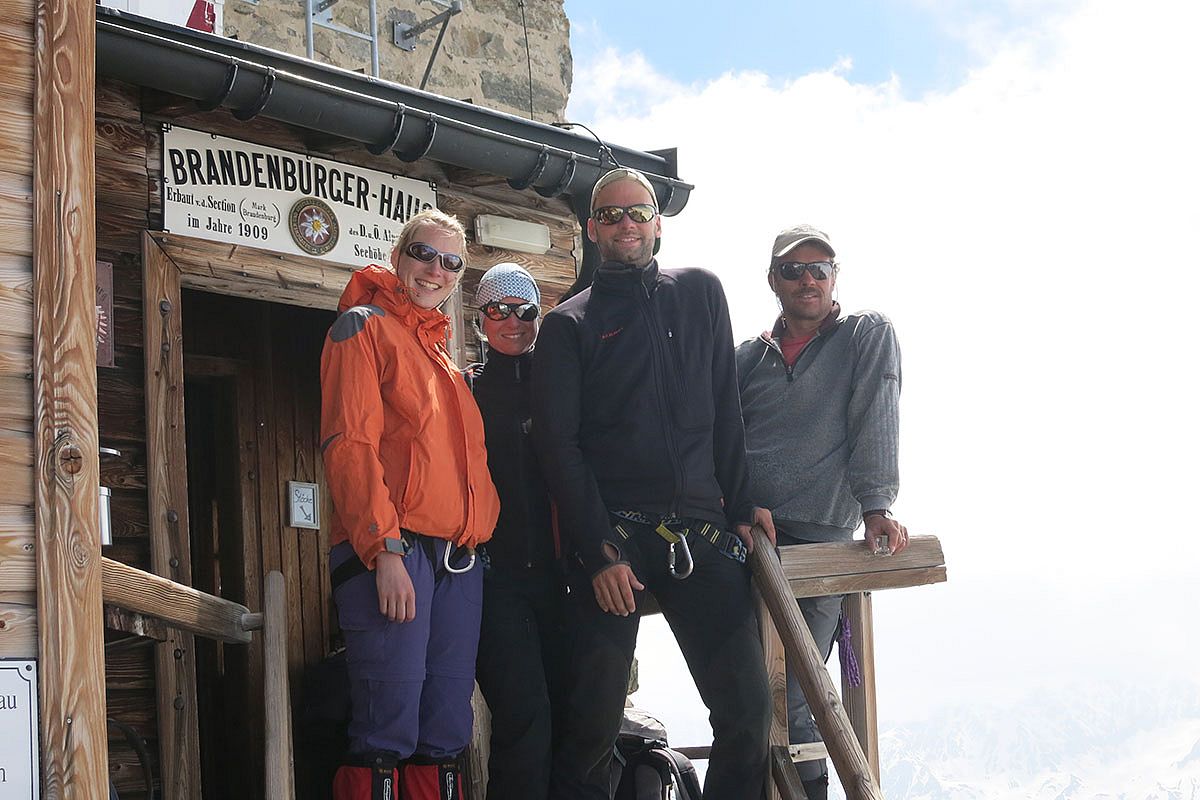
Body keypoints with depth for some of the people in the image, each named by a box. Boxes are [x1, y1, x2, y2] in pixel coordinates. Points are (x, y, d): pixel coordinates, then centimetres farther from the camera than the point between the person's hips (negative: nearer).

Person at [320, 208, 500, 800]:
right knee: (386, 733, -11)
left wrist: (479, 539, 13)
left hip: (458, 560, 8)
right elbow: (349, 444, -9)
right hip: (391, 553, -7)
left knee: (445, 735, 6)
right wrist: (385, 549, -18)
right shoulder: (364, 327, 2)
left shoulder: (442, 353, 25)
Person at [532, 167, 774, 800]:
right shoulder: (568, 326, 7)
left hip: (701, 534, 3)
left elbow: (725, 411, 18)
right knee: (593, 724, -5)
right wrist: (598, 552, -10)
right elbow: (558, 446, -1)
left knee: (749, 709, -4)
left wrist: (739, 504, 9)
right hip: (613, 537, -2)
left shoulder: (700, 294, 17)